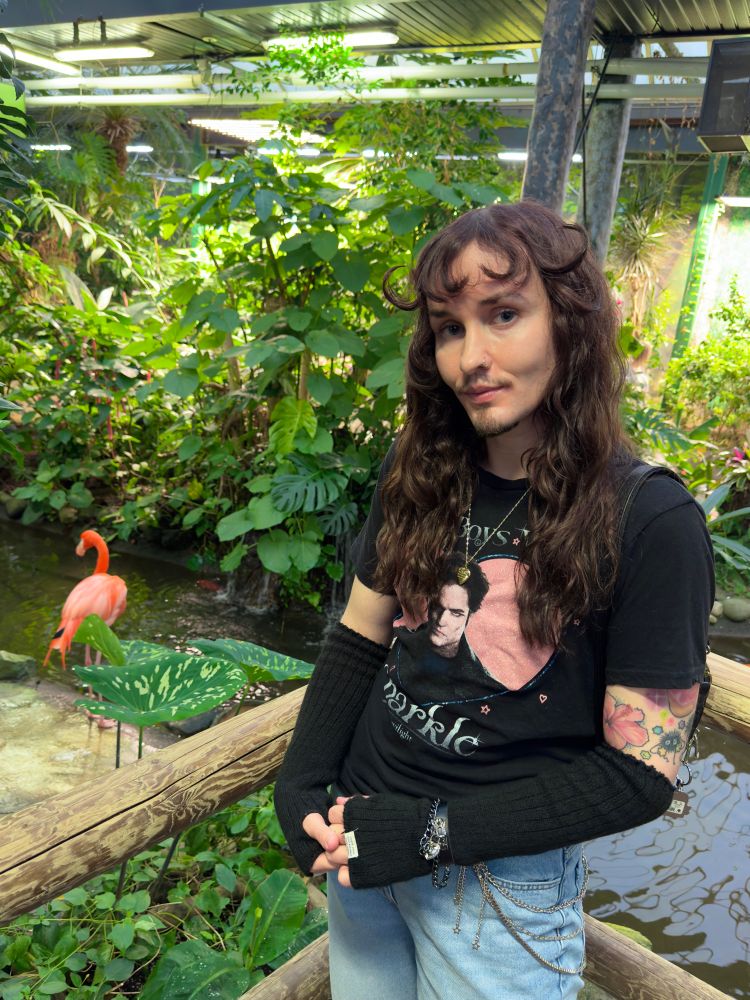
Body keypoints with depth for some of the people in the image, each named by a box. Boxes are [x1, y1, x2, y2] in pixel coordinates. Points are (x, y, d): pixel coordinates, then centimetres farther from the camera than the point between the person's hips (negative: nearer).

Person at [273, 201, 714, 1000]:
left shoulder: (652, 523, -20)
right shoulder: (418, 473, -6)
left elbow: (640, 773, -16)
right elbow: (360, 640, 3)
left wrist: (434, 831, -20)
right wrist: (302, 786, -9)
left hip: (507, 881, -4)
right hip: (361, 845, 5)